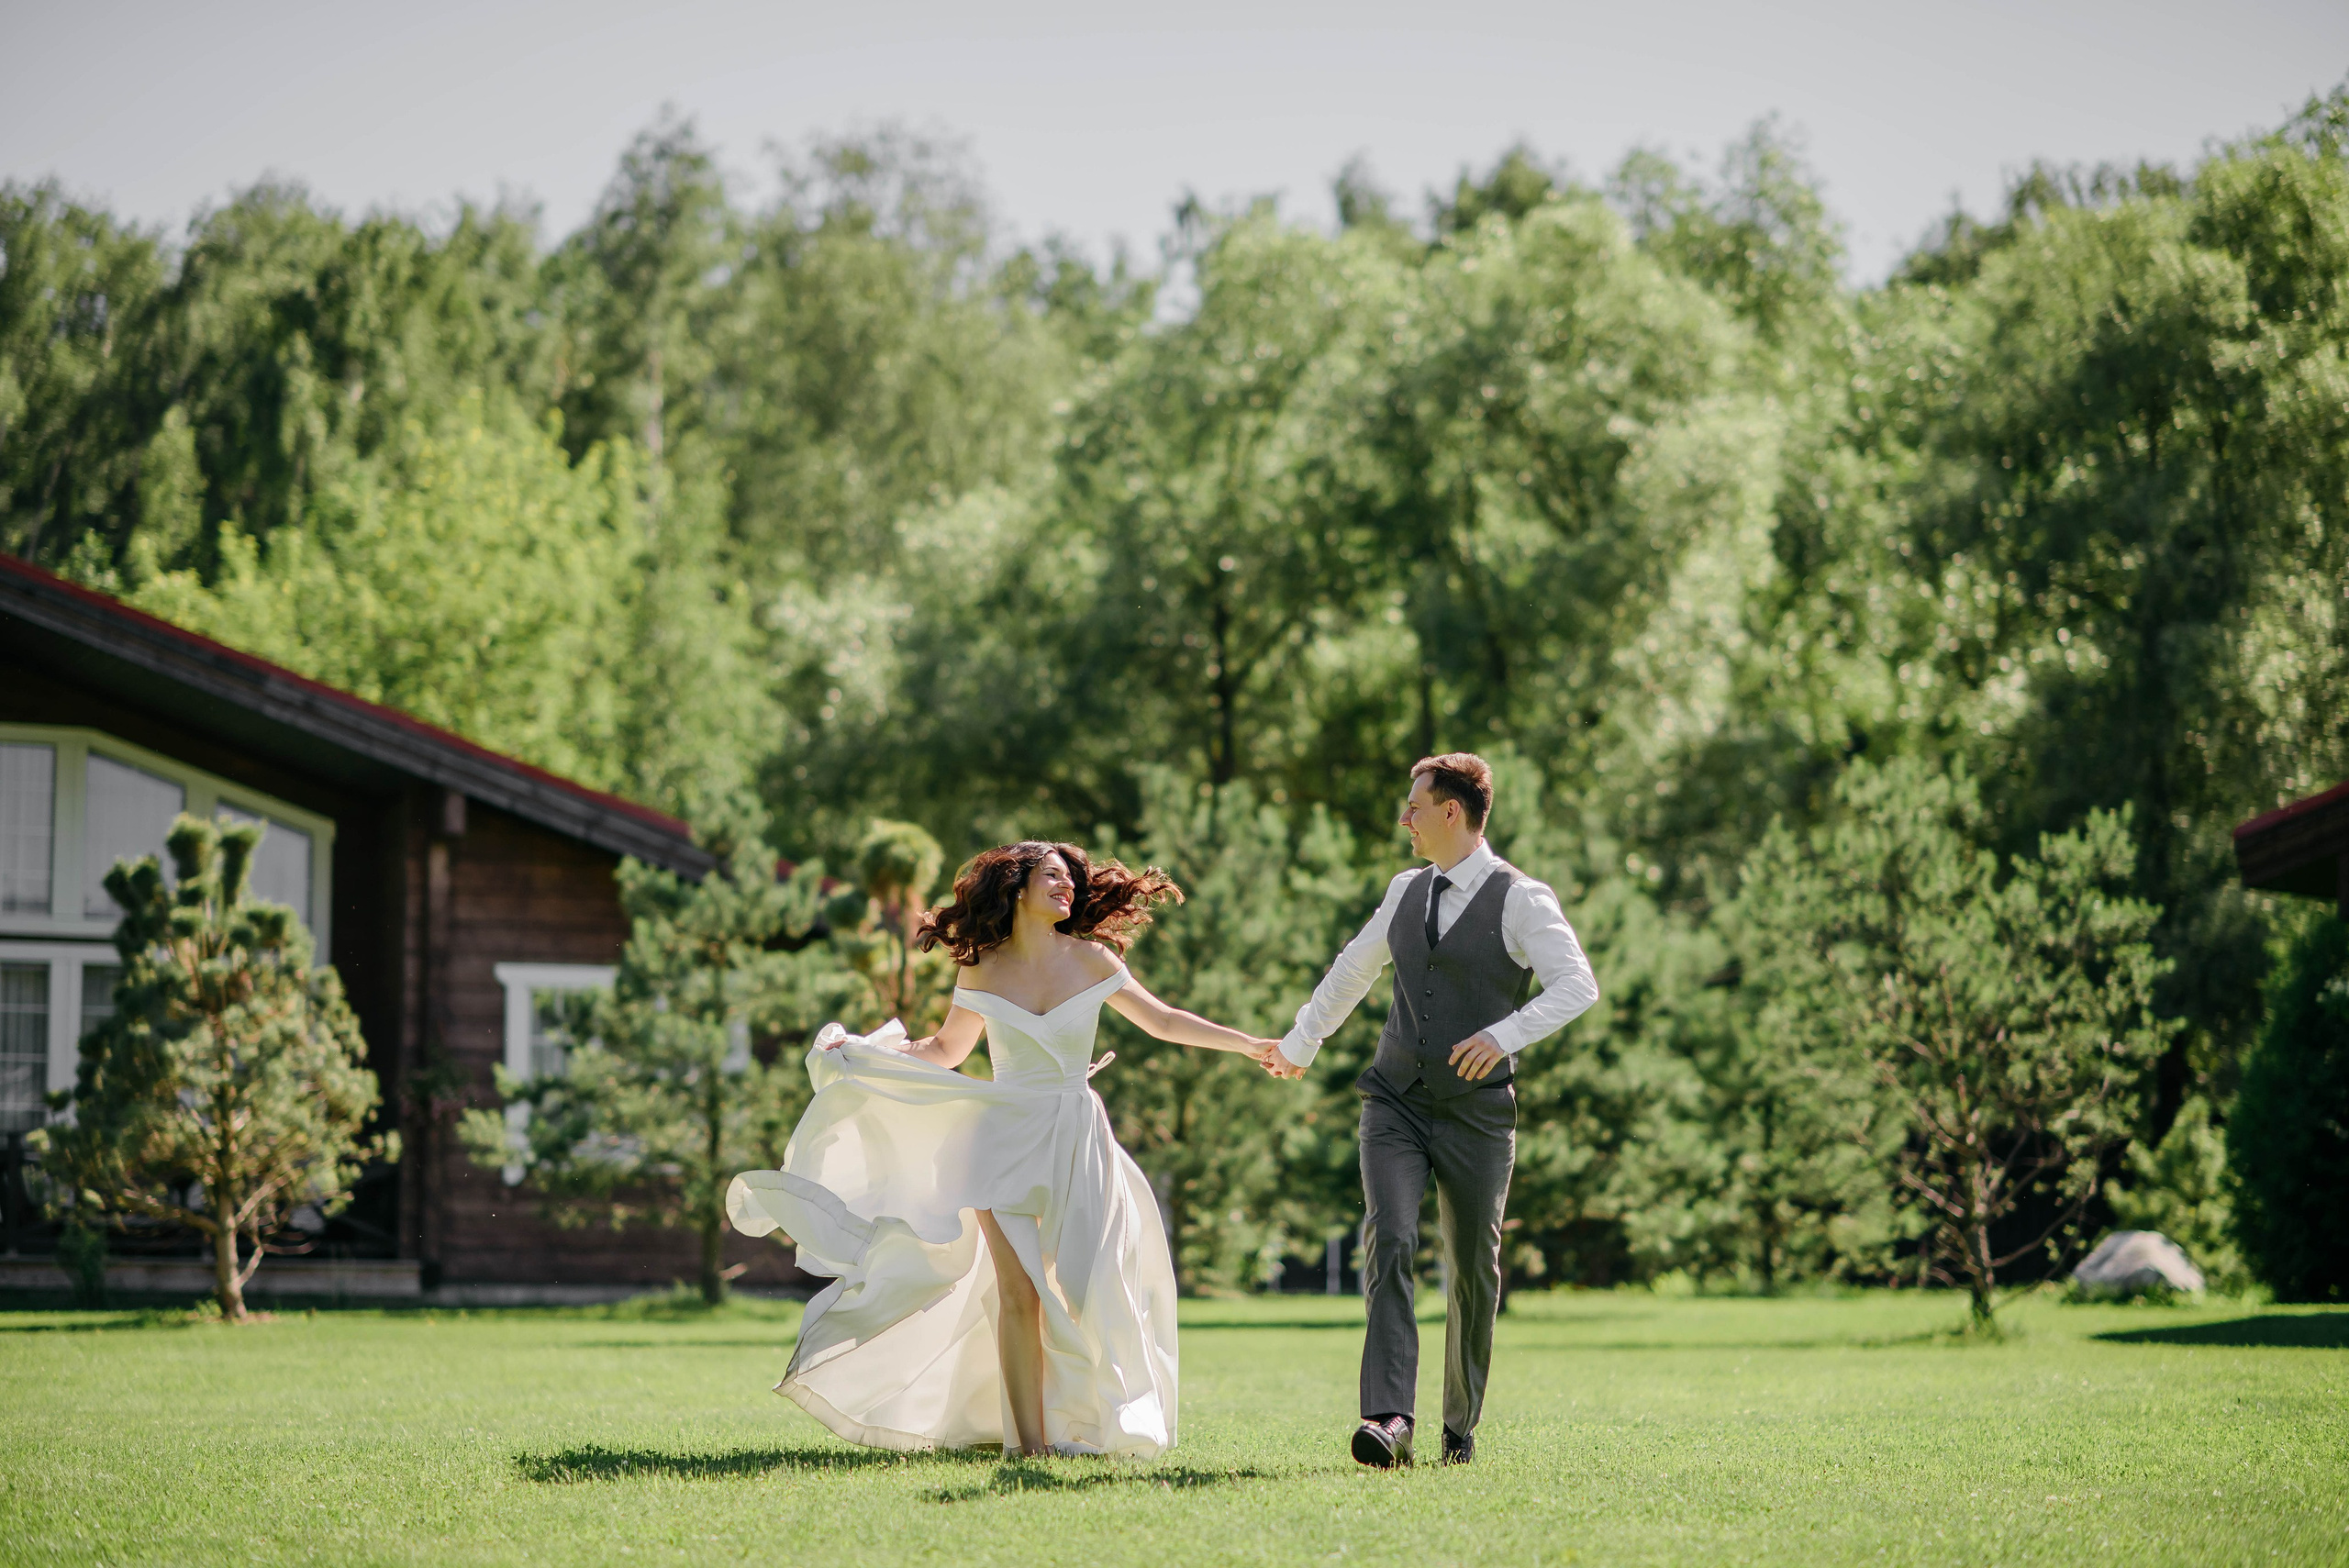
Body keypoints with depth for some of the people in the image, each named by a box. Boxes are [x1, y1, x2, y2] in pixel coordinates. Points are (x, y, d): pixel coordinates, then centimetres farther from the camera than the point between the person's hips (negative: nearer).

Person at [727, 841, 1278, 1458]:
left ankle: (1078, 1427, 4)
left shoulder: (1090, 960, 3)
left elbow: (1163, 1021, 10)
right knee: (1018, 1290, -10)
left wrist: (1249, 1044, 5)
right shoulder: (982, 970, 3)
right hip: (1006, 1135, -1)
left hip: (1076, 1137, 1)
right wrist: (862, 1052, 5)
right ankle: (1029, 1440, -8)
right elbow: (946, 1049, 15)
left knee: (1083, 1287, -7)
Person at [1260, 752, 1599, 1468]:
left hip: (1476, 1114, -3)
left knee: (1474, 1269, 6)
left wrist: (1506, 1034, -34)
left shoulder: (1520, 900, -7)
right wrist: (1298, 1045, 38)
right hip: (1396, 1105, 3)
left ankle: (1461, 1425, 24)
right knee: (1389, 1245, -17)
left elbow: (1578, 986, -19)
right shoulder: (1406, 892, 11)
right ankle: (1389, 1421, -27)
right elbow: (1352, 971, 27)